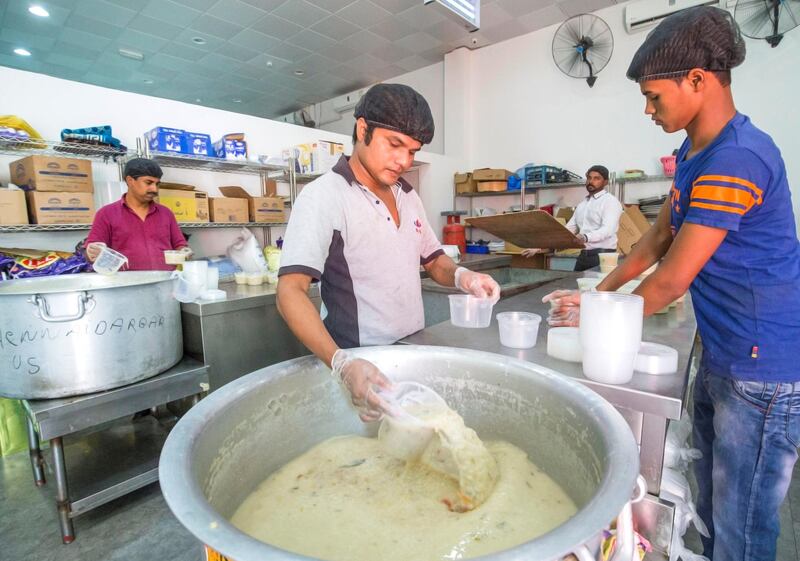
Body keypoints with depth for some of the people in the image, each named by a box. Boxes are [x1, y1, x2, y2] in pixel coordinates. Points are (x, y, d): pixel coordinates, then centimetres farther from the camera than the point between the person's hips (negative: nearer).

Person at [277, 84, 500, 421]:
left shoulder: (408, 197, 7)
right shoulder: (322, 196, -15)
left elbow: (433, 260, 15)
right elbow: (290, 293, -23)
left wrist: (460, 276, -9)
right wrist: (342, 363, -38)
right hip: (360, 363, -7)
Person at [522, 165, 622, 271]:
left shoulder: (610, 201, -5)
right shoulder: (582, 204, 17)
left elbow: (607, 229, -19)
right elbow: (567, 229, 14)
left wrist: (585, 237, -39)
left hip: (603, 255, -6)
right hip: (583, 255, 6)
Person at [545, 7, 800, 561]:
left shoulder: (737, 158, -22)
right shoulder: (693, 152, 8)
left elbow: (673, 280, -20)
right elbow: (659, 237, 14)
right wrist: (599, 293, 9)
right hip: (721, 357, 9)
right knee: (711, 508, 23)